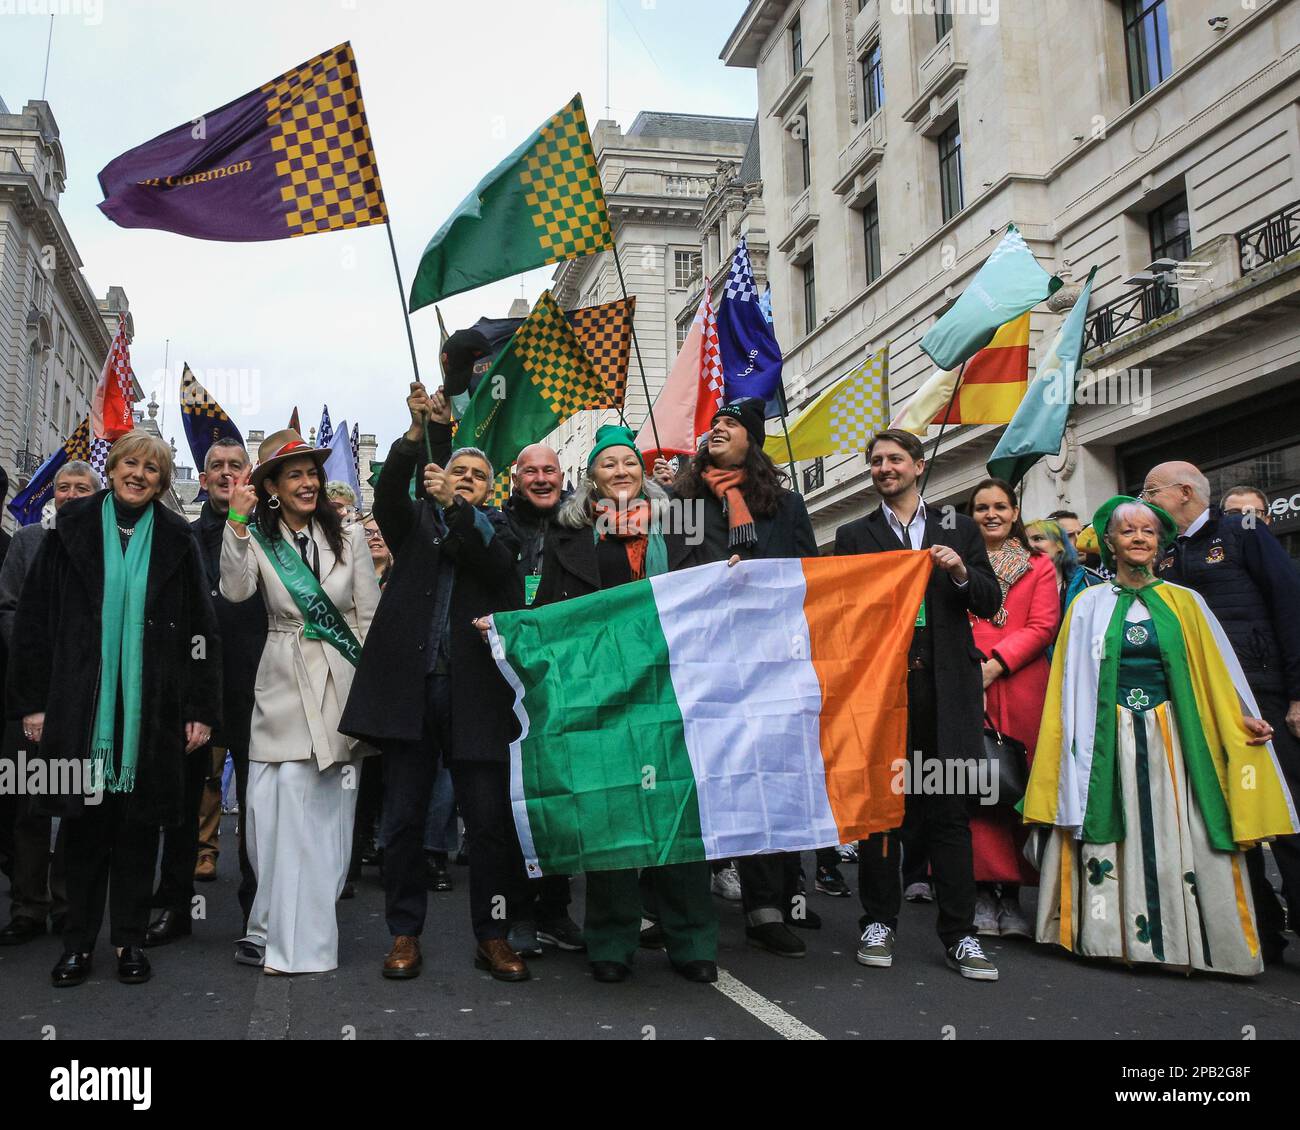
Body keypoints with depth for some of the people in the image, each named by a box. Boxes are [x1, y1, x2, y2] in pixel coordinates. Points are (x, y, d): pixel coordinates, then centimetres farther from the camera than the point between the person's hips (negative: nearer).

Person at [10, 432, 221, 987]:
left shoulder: (176, 541, 4)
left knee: (139, 822, 5)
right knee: (85, 820, 5)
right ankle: (78, 941, 18)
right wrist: (33, 701, -2)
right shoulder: (72, 530, 5)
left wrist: (201, 709, -3)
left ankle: (130, 939, 17)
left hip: (151, 710, 0)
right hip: (80, 706, 0)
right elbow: (33, 619, 4)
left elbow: (201, 629, 3)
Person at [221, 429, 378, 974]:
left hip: (340, 684, 0)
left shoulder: (348, 538, 5)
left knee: (326, 810, 0)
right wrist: (237, 521, -21)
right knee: (278, 805, -4)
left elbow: (370, 618, 5)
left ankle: (293, 936, 12)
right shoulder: (257, 540, 7)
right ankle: (278, 930, 13)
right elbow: (235, 590, -14)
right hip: (282, 686, 0)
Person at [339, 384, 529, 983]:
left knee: (491, 819, 0)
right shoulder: (414, 519, 15)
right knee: (403, 820, 6)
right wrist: (418, 433, -21)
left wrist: (455, 505, -21)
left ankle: (493, 935, 13)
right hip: (409, 685, 1)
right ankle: (405, 935, 18)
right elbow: (387, 491, -6)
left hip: (474, 689, 0)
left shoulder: (494, 527, 14)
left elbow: (497, 562, -9)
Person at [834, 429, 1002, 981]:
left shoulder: (958, 530, 14)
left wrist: (961, 573, -7)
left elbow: (989, 604, 10)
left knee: (949, 810, 3)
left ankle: (958, 934, 10)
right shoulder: (853, 536, 11)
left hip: (944, 687, 1)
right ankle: (879, 922, 16)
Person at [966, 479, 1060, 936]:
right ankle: (984, 893, 3)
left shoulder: (1039, 566, 14)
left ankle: (1012, 894, 8)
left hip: (1020, 689, 1)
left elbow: (1043, 626, 2)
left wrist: (993, 666, -10)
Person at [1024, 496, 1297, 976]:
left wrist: (1243, 720, -5)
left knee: (1176, 837, -3)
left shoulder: (1184, 603, 9)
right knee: (1110, 837, -2)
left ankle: (1179, 939, 6)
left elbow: (1214, 671, 9)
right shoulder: (1089, 605, 7)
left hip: (1171, 737, 1)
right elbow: (1070, 684, 7)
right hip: (1109, 740, 0)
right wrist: (1073, 739, 0)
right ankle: (1110, 935, 6)